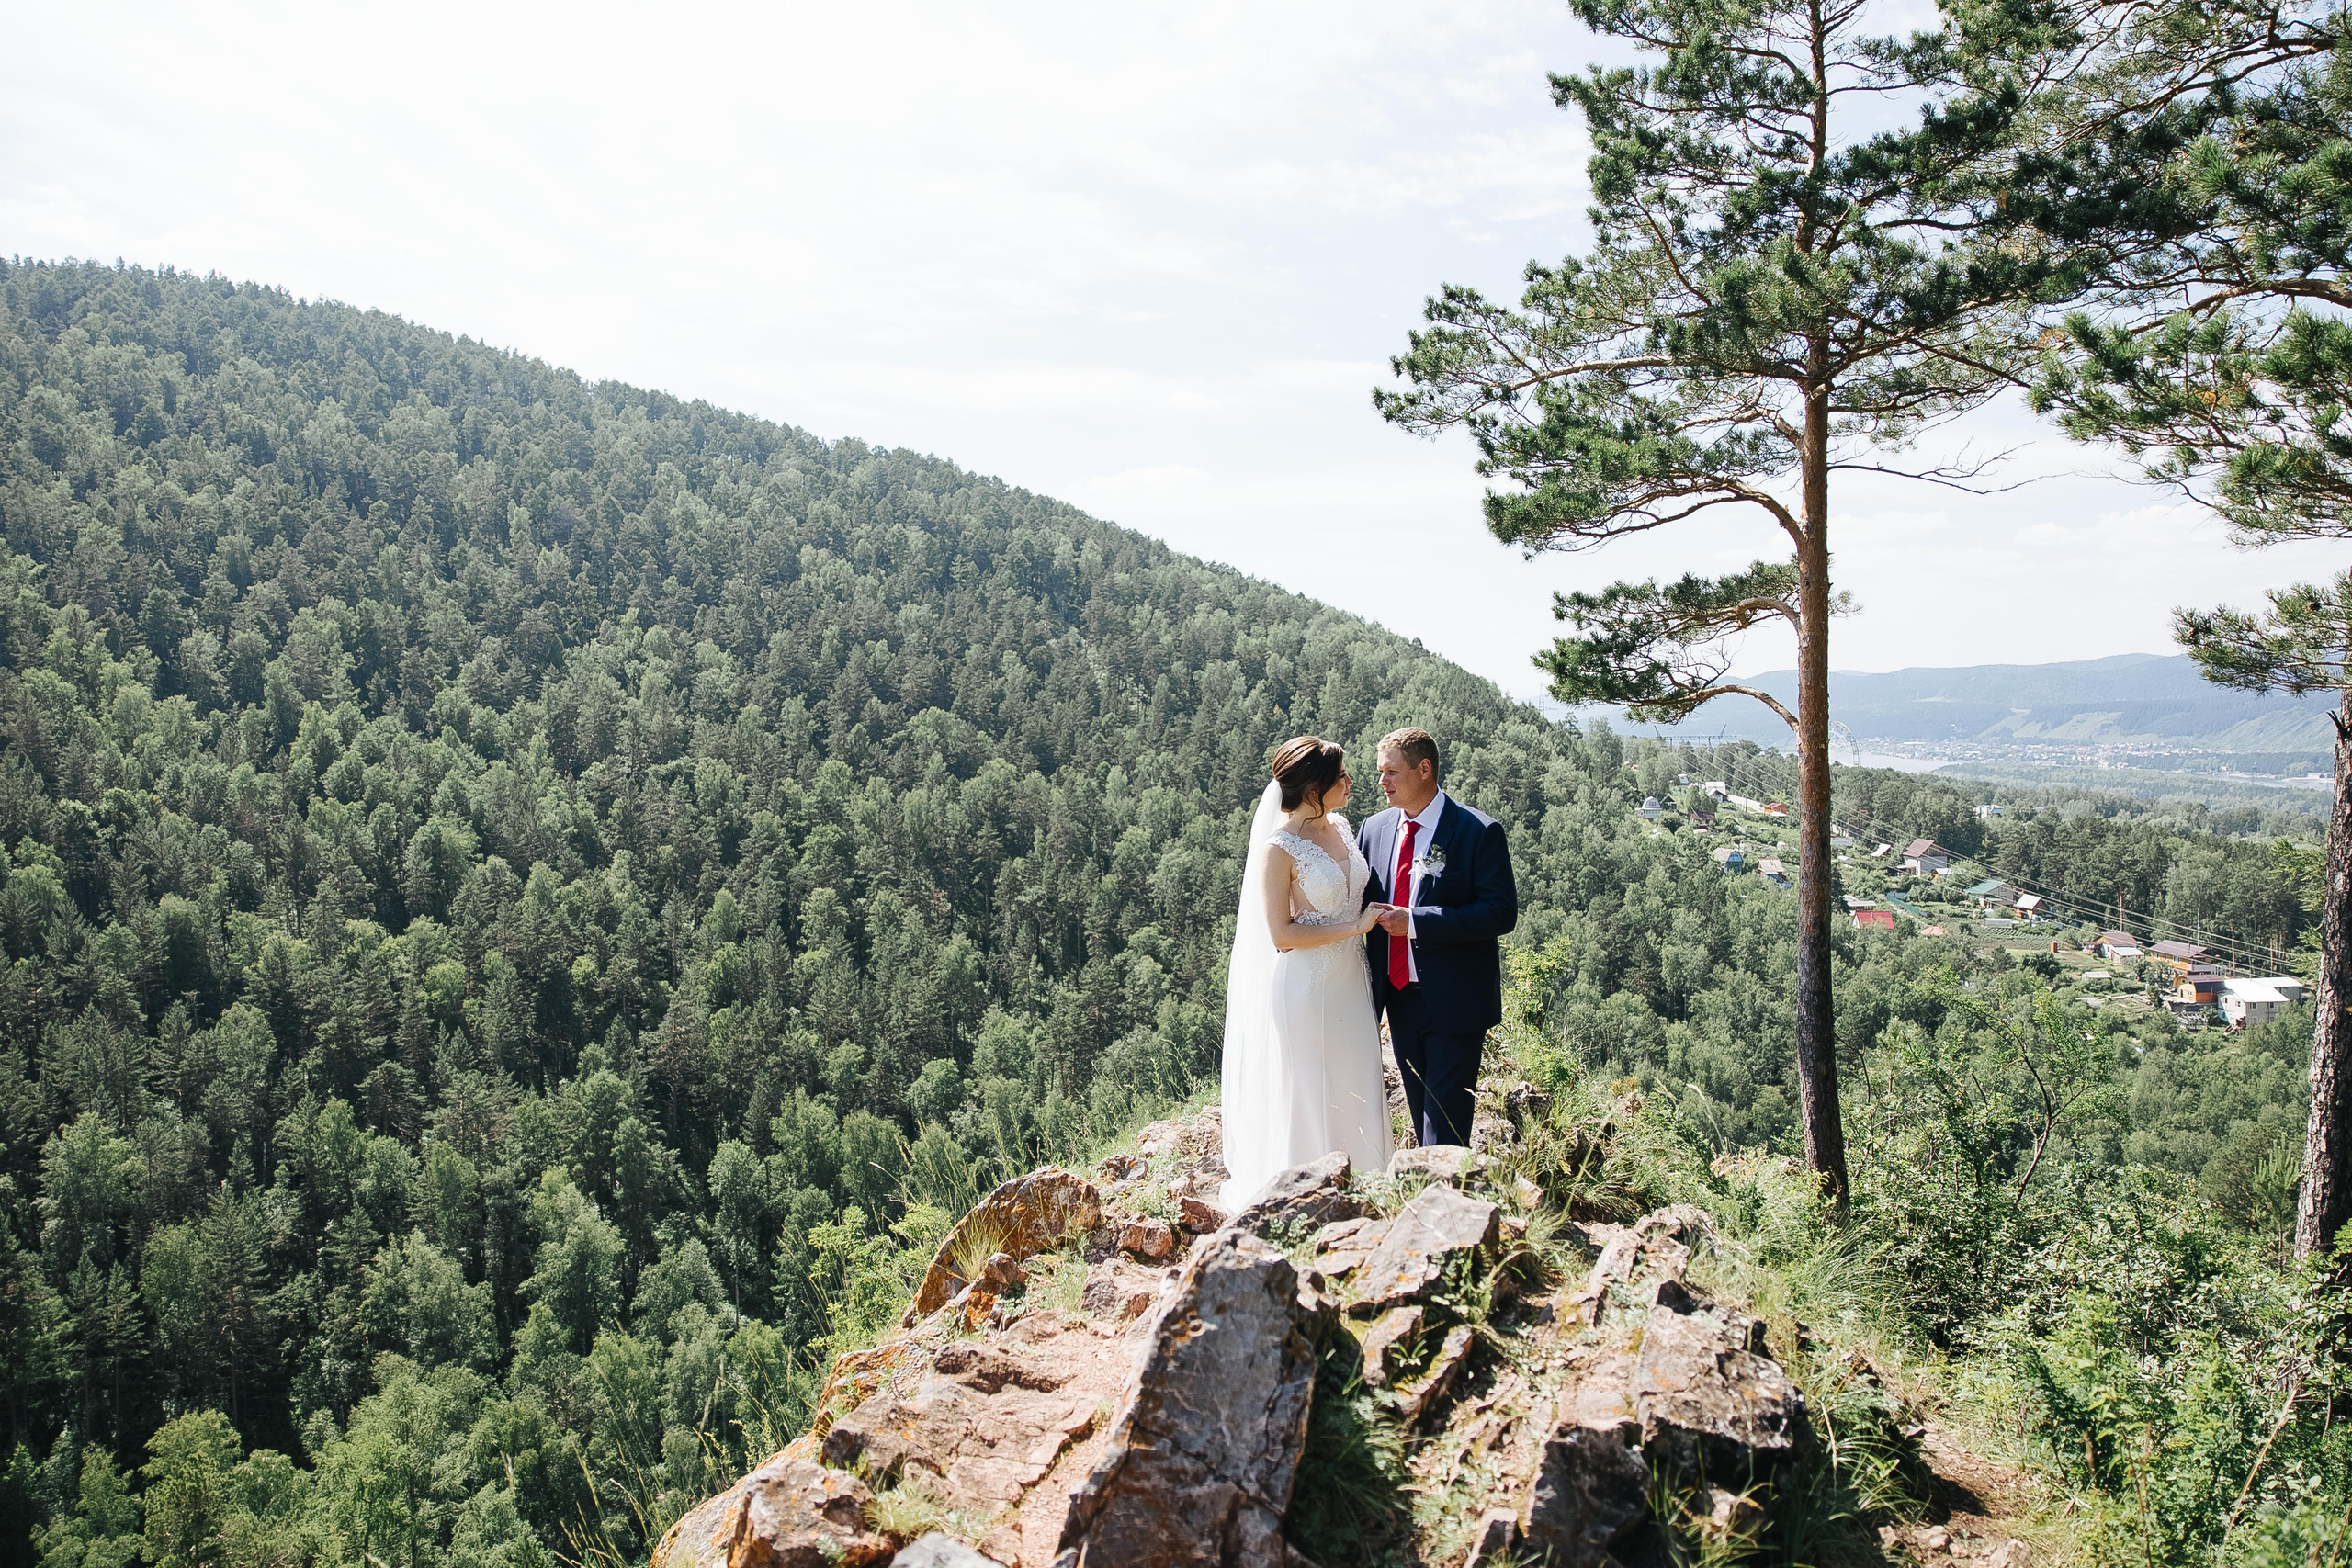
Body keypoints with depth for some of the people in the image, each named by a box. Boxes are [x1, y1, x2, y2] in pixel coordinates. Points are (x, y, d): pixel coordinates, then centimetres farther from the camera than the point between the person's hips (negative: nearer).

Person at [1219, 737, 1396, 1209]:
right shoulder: (1278, 847, -15)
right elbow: (1281, 934, -18)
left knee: (1357, 1094, 11)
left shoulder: (1341, 828, 7)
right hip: (1304, 988, -7)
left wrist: (1379, 916, 6)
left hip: (1349, 984, 7)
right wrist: (1356, 926, -17)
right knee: (1309, 1101, 3)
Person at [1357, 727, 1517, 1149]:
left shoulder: (1479, 831, -10)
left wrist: (1416, 922, -22)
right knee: (1421, 1118, 16)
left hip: (1453, 1000, -6)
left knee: (1445, 1129, -4)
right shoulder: (1374, 829, 7)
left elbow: (1502, 912, -17)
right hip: (1400, 998, 6)